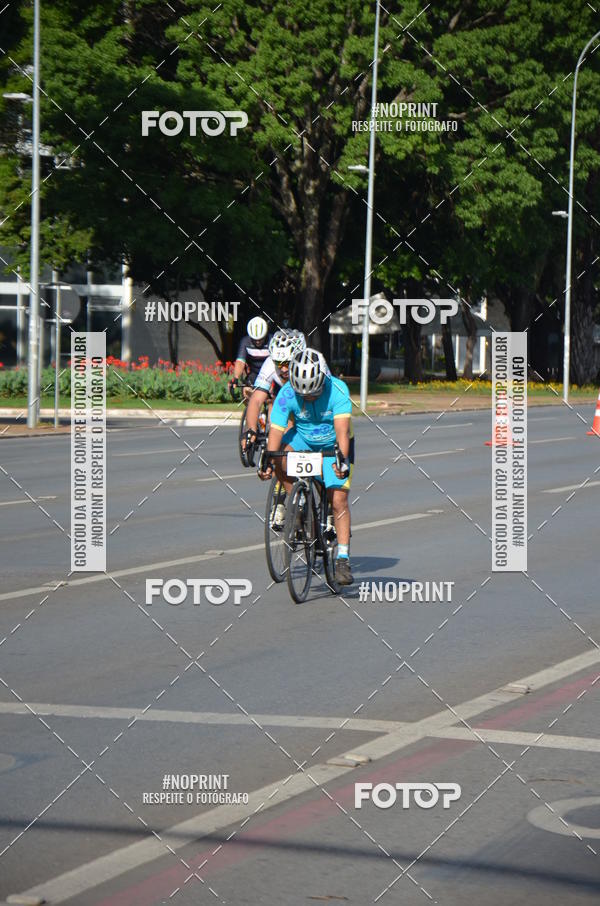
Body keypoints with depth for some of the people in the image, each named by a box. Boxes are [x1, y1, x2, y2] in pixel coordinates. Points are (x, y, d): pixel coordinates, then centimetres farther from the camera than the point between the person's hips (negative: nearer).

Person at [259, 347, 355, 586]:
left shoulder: (337, 390, -29)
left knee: (338, 499, -14)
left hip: (334, 447, -2)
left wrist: (343, 459, -54)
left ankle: (343, 559, -8)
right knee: (280, 456, -29)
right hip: (303, 439, 2)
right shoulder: (286, 394, -25)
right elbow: (275, 432, -29)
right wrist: (267, 462, -45)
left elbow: (342, 429, -39)